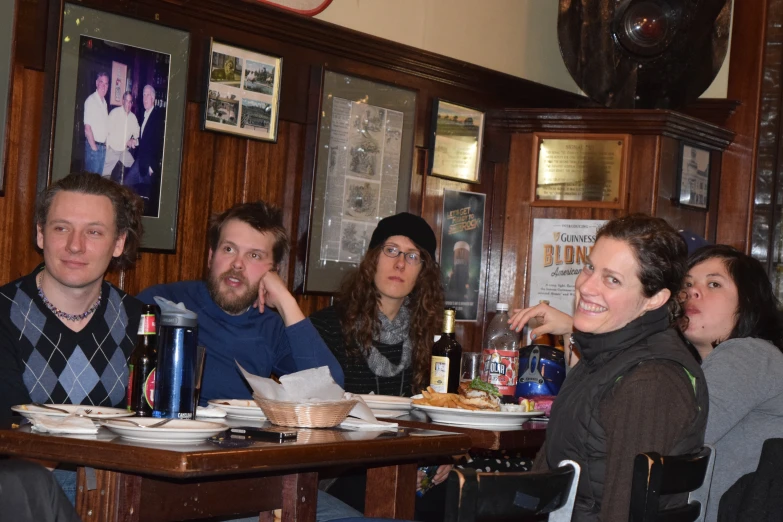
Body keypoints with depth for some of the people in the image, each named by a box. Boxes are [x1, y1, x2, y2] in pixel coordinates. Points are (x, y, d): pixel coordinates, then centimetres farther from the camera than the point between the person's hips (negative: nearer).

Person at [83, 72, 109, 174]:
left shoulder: (104, 102, 13)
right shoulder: (91, 100, -12)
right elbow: (87, 127, -15)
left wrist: (105, 144, 9)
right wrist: (93, 147, -14)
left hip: (103, 147, 8)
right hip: (93, 146, -8)